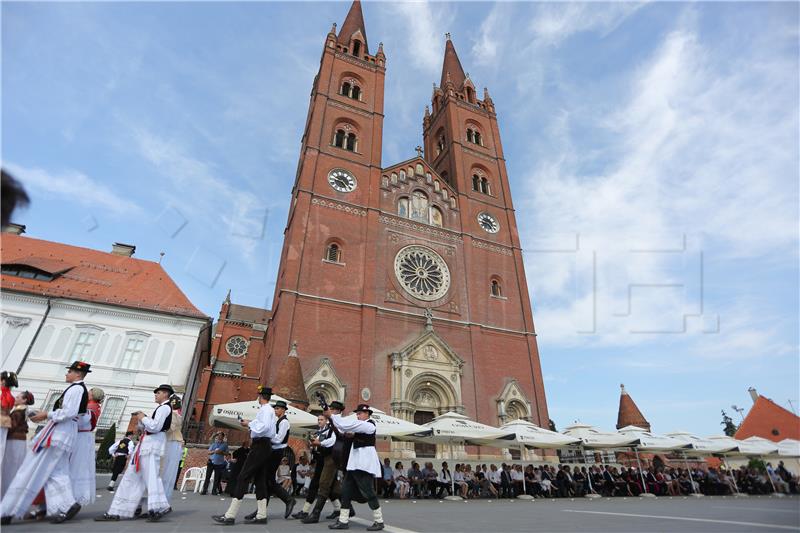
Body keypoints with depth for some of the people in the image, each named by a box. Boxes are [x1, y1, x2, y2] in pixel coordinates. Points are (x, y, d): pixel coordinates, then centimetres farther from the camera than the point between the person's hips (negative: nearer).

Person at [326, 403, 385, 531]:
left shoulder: (369, 425, -13)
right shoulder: (359, 425, 18)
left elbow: (348, 425, -21)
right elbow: (346, 423, 8)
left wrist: (331, 415, -18)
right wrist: (331, 416, -6)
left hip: (365, 463, -9)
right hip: (355, 463, 9)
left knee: (368, 492, -5)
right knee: (346, 491, 8)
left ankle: (379, 521, 7)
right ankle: (343, 521, 16)